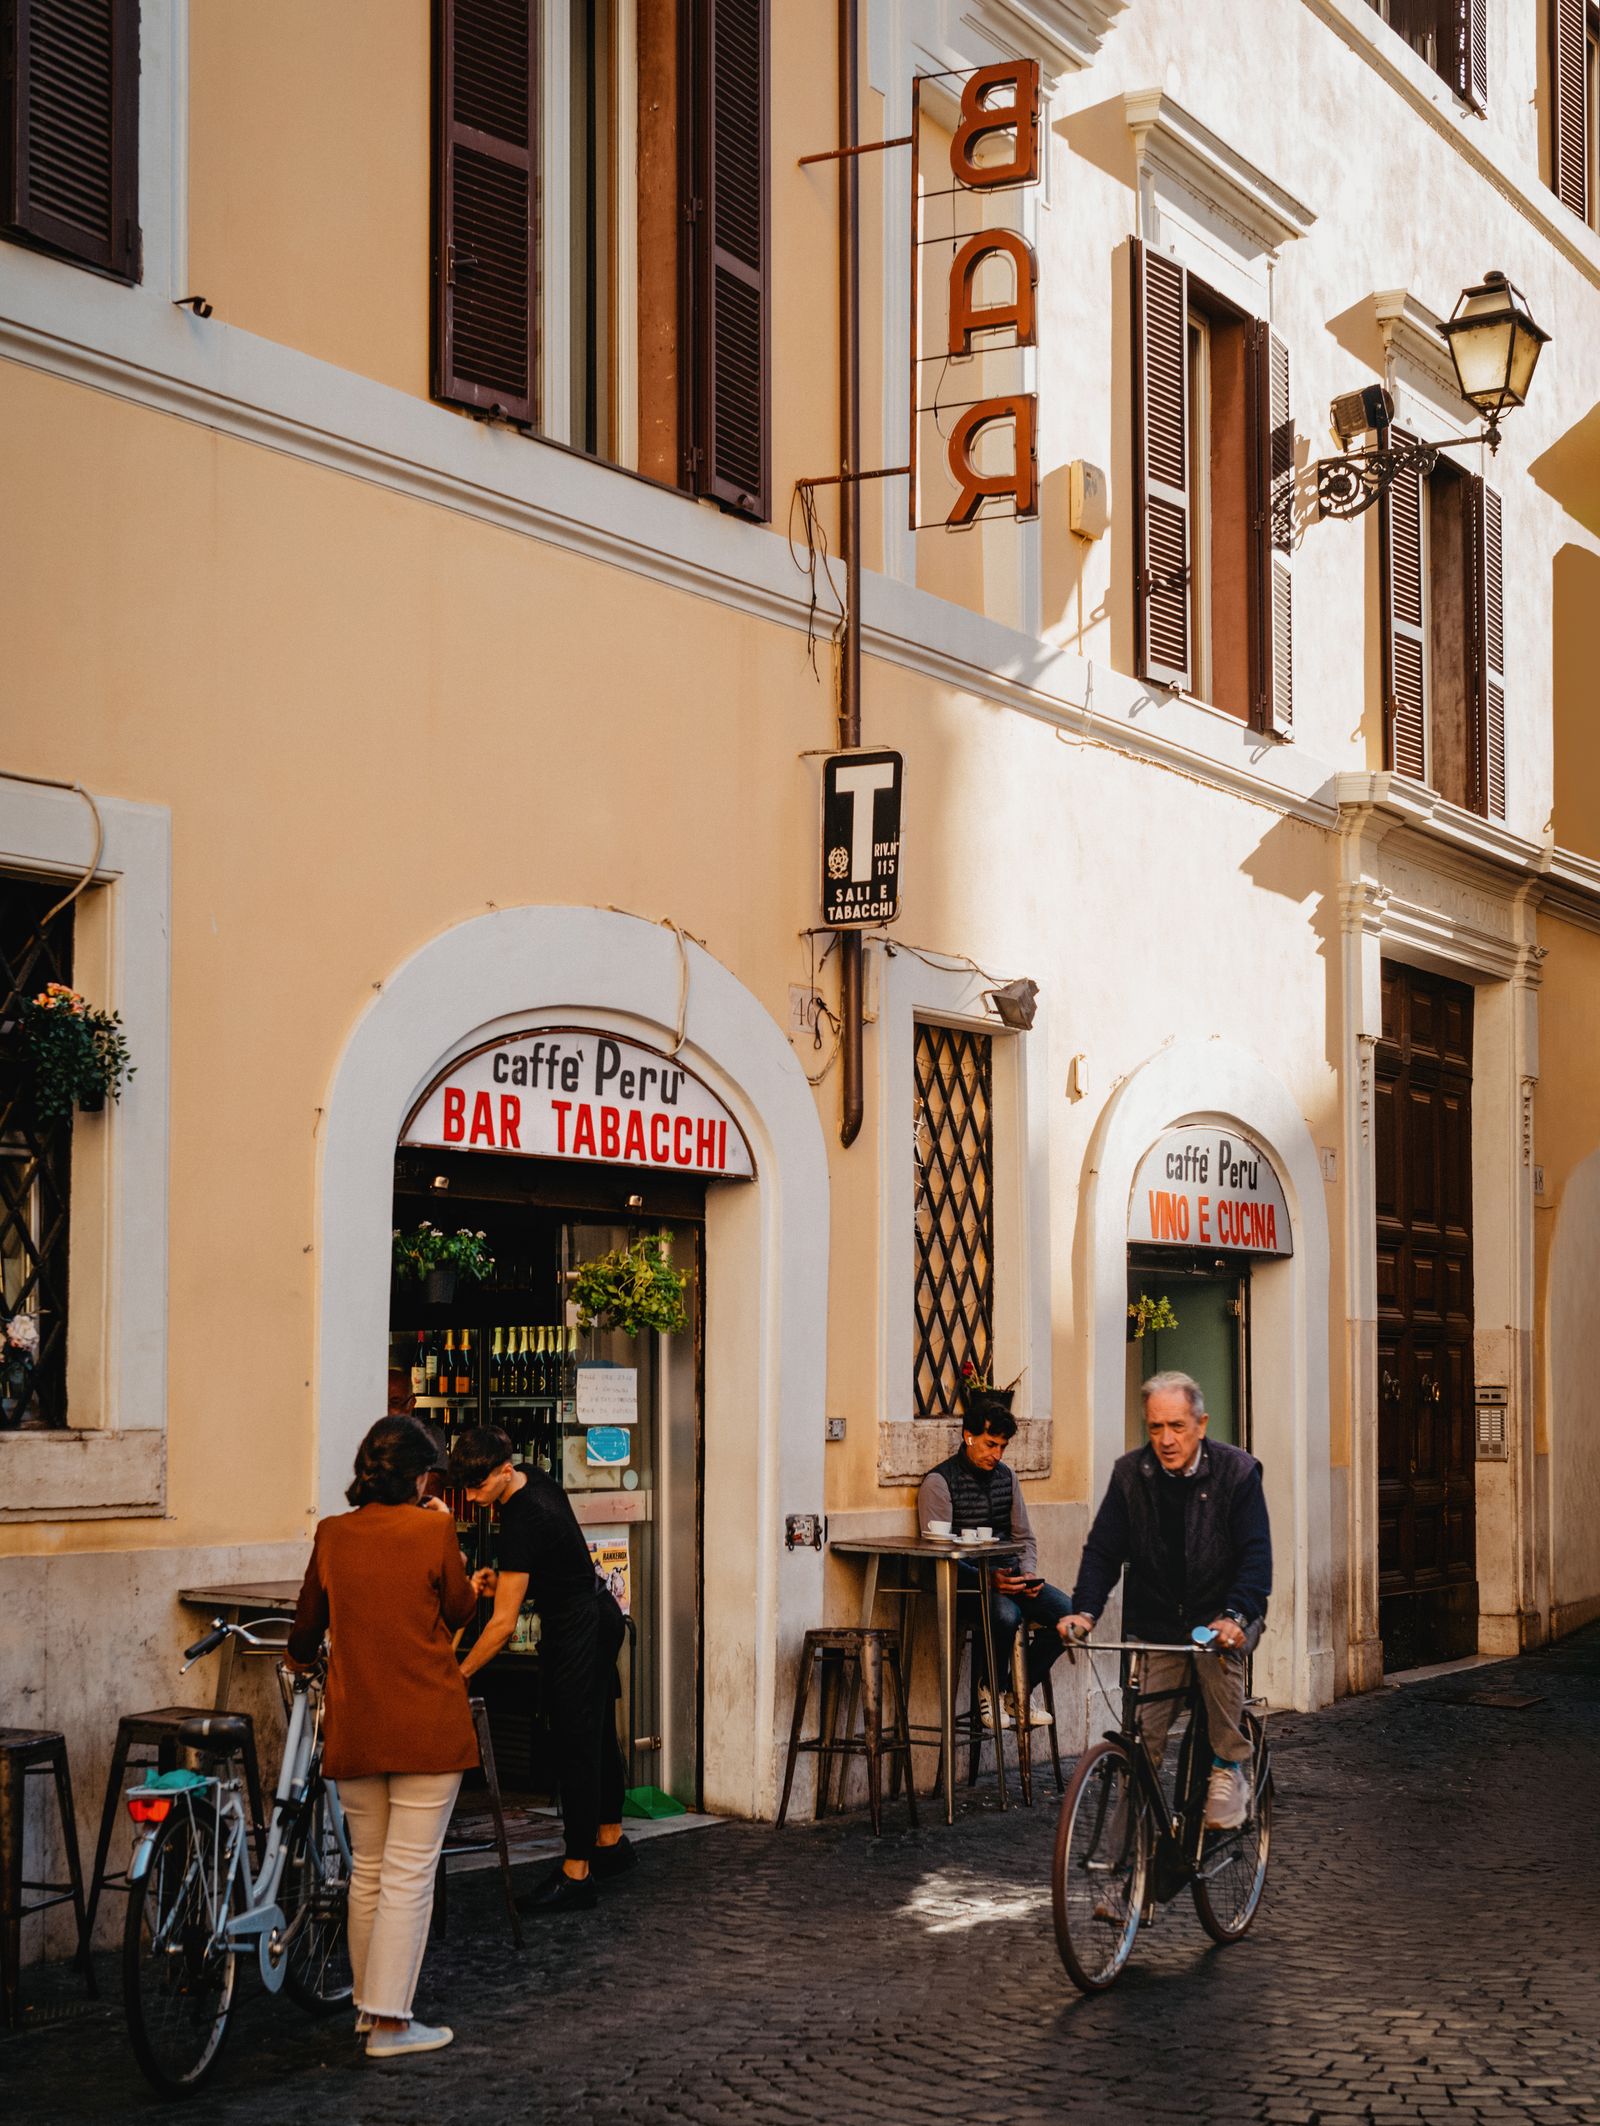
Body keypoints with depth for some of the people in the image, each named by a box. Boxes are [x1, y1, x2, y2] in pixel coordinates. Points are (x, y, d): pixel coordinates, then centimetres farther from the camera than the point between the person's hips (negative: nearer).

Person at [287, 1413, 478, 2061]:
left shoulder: (332, 1535, 2)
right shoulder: (433, 1530, -10)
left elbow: (307, 1626, 16)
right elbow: (459, 1612, 4)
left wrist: (301, 1657, 38)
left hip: (353, 1728, 4)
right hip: (427, 1727, -4)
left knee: (367, 1869, 17)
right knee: (410, 1874, -1)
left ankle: (368, 2002, 28)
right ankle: (390, 2022, -1)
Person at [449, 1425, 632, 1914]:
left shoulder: (524, 1521, -29)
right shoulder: (533, 1478, -1)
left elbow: (503, 1623, -28)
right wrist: (502, 1579, 0)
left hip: (576, 1629, -10)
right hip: (598, 1616, 10)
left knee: (575, 1746, -8)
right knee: (598, 1736, 20)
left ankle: (576, 1874, -7)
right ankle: (610, 1841, 33)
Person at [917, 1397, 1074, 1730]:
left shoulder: (1005, 1477, 15)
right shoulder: (939, 1482, -6)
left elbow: (1024, 1536, 19)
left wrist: (1028, 1573, -3)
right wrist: (988, 1579, -25)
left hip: (1008, 1574, 6)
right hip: (966, 1580, -6)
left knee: (1067, 1612, -18)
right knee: (1006, 1615, -36)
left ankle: (1023, 1687, 2)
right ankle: (989, 1687, -7)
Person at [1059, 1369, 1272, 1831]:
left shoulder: (1237, 1471, -11)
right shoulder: (1130, 1473, -3)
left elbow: (1256, 1554, -16)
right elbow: (1103, 1549, -3)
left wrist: (1236, 1616, -33)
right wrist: (1085, 1610, -20)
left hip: (1220, 1615, -2)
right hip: (1155, 1622, 2)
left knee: (1220, 1655, -33)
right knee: (1143, 1734, -7)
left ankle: (1230, 1768, -12)